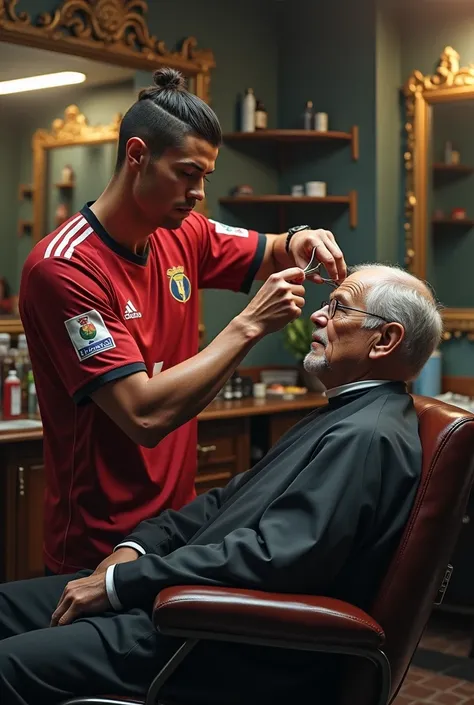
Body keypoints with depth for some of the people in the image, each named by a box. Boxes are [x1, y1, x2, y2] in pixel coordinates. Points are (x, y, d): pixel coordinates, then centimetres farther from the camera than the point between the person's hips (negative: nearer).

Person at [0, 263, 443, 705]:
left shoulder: (369, 437, -17)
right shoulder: (345, 415, 16)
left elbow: (274, 556, -26)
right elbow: (232, 497, 18)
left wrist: (120, 582, -20)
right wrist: (136, 547, 4)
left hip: (242, 653, -10)